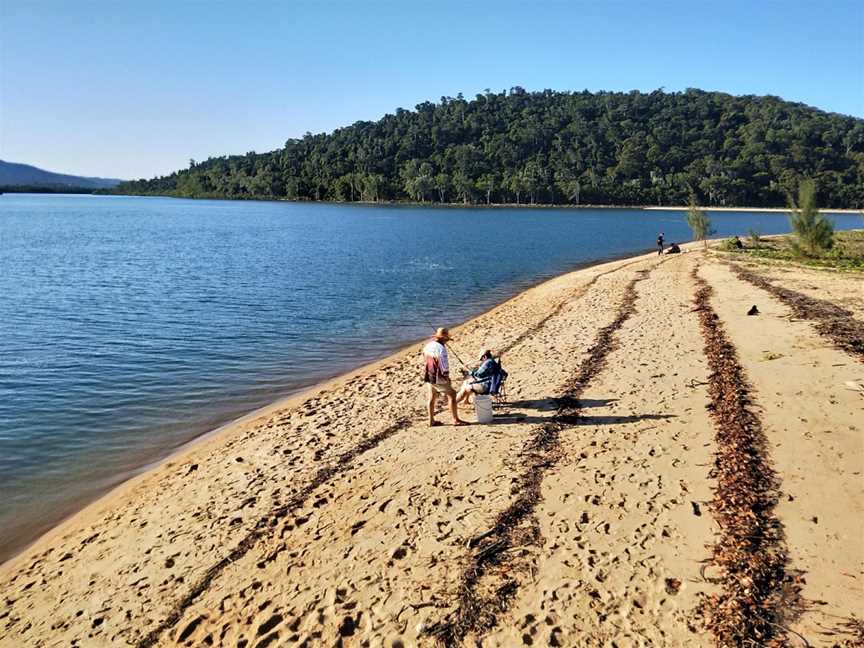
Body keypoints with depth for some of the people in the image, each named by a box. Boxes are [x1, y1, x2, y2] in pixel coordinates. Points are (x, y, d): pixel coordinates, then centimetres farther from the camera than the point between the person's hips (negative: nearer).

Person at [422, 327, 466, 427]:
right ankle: (456, 420, 3)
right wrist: (446, 375, -3)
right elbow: (444, 365, -18)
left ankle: (431, 420, 22)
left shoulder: (427, 345, 6)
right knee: (452, 395, 1)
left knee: (432, 398, 16)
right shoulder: (440, 348, -20)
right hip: (438, 378, -8)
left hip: (428, 376, 8)